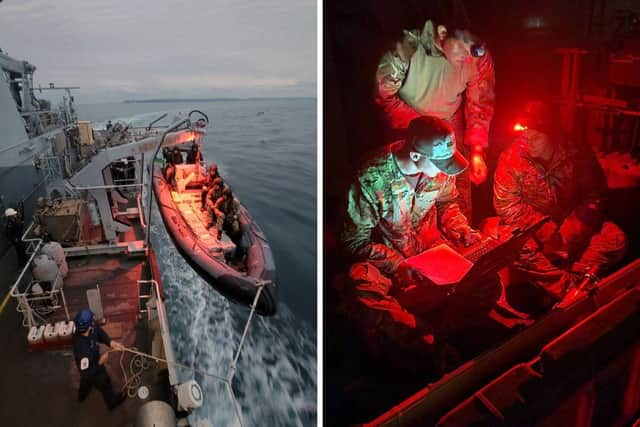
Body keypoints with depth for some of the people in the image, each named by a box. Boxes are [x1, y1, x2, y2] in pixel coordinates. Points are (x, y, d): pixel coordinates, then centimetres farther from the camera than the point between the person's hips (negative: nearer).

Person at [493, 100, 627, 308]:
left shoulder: (577, 153, -5)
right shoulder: (511, 158, -12)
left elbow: (594, 196, -2)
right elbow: (508, 209, -15)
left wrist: (569, 232, -17)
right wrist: (549, 232, -21)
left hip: (570, 226, 3)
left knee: (615, 238, -19)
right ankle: (570, 290, -25)